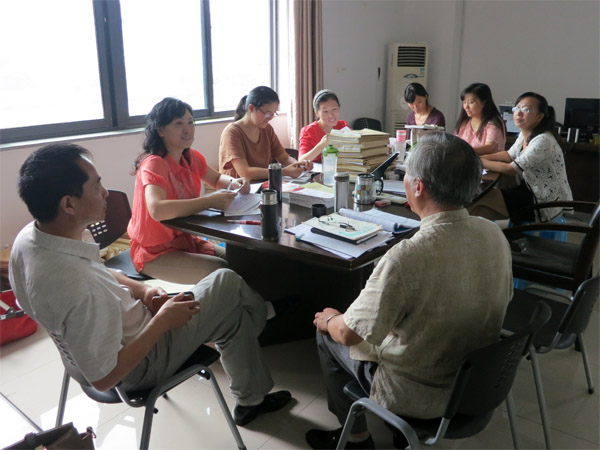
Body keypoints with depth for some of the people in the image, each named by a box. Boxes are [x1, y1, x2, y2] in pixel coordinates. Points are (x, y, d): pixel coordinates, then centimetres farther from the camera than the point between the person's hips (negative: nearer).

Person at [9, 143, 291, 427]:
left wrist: (141, 291, -6)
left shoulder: (29, 237, -12)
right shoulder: (80, 289, -39)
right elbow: (103, 378, -28)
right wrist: (162, 321, -21)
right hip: (138, 364, -8)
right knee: (228, 285, 0)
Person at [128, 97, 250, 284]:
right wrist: (210, 201, -37)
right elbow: (157, 209, -40)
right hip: (154, 253, -7)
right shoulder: (153, 164, -22)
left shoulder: (191, 157, 0)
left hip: (186, 240, 7)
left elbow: (217, 179, 18)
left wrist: (233, 183, -7)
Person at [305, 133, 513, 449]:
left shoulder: (407, 258, -34)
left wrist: (329, 320, 1)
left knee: (328, 332, 14)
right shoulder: (495, 234, -13)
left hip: (417, 396, -6)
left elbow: (349, 334, -23)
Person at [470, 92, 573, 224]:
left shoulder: (543, 141, -24)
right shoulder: (523, 135, 4)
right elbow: (509, 154, 21)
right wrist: (481, 157, 5)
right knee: (480, 210, -8)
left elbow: (511, 169, -21)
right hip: (531, 192, 8)